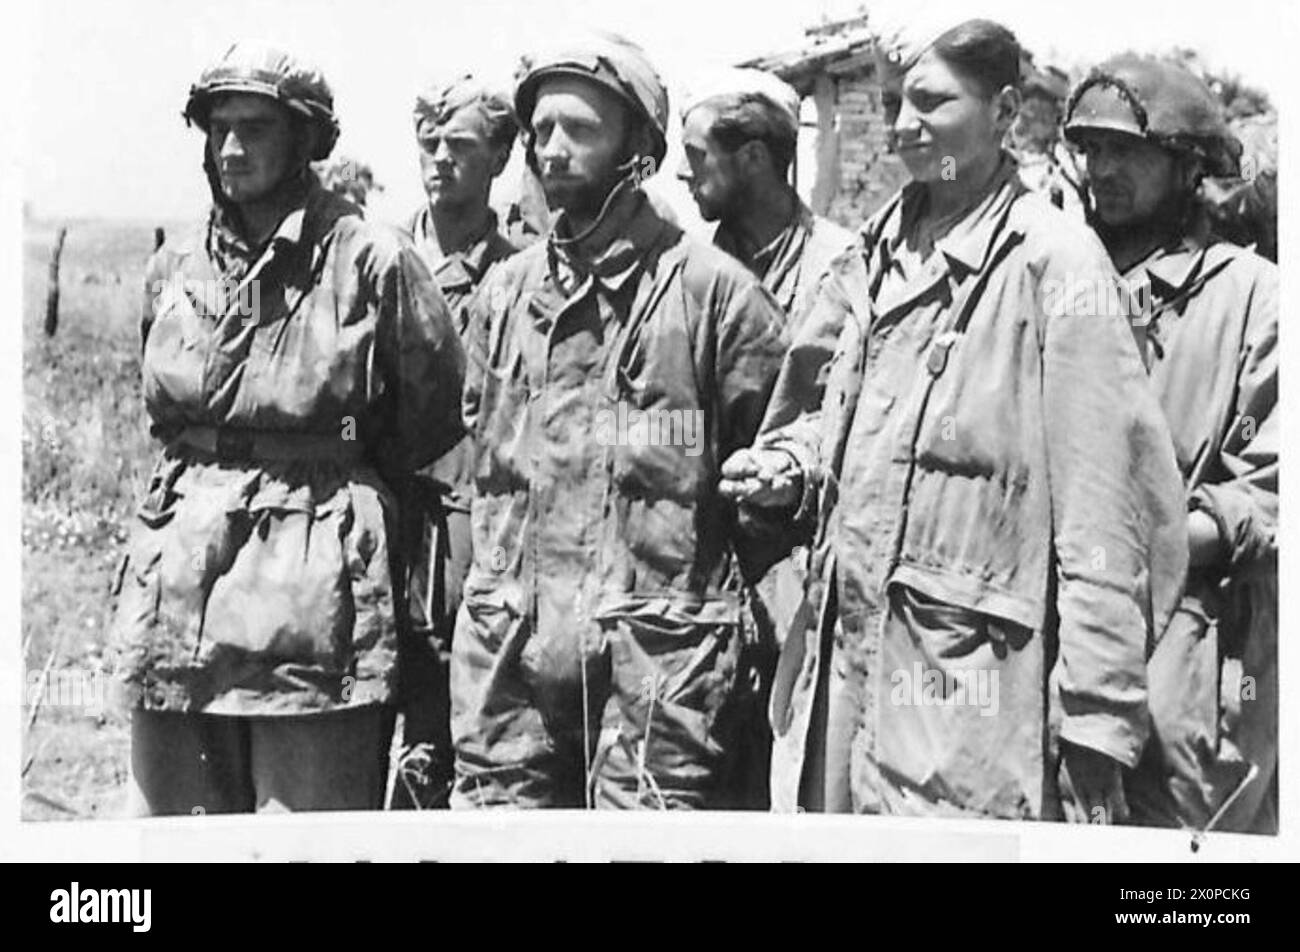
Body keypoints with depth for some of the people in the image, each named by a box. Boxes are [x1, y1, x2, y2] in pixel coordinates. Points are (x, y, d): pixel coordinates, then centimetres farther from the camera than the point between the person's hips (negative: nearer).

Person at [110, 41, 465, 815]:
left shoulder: (370, 262, -5)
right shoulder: (176, 269, 10)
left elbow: (431, 423, 5)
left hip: (313, 595, -5)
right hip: (176, 588, 5)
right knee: (172, 812, 10)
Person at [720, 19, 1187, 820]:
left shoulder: (1054, 259, -10)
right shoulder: (875, 256, 11)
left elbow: (1105, 516, -13)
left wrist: (1095, 723, -15)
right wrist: (790, 467, 2)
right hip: (839, 674, 7)